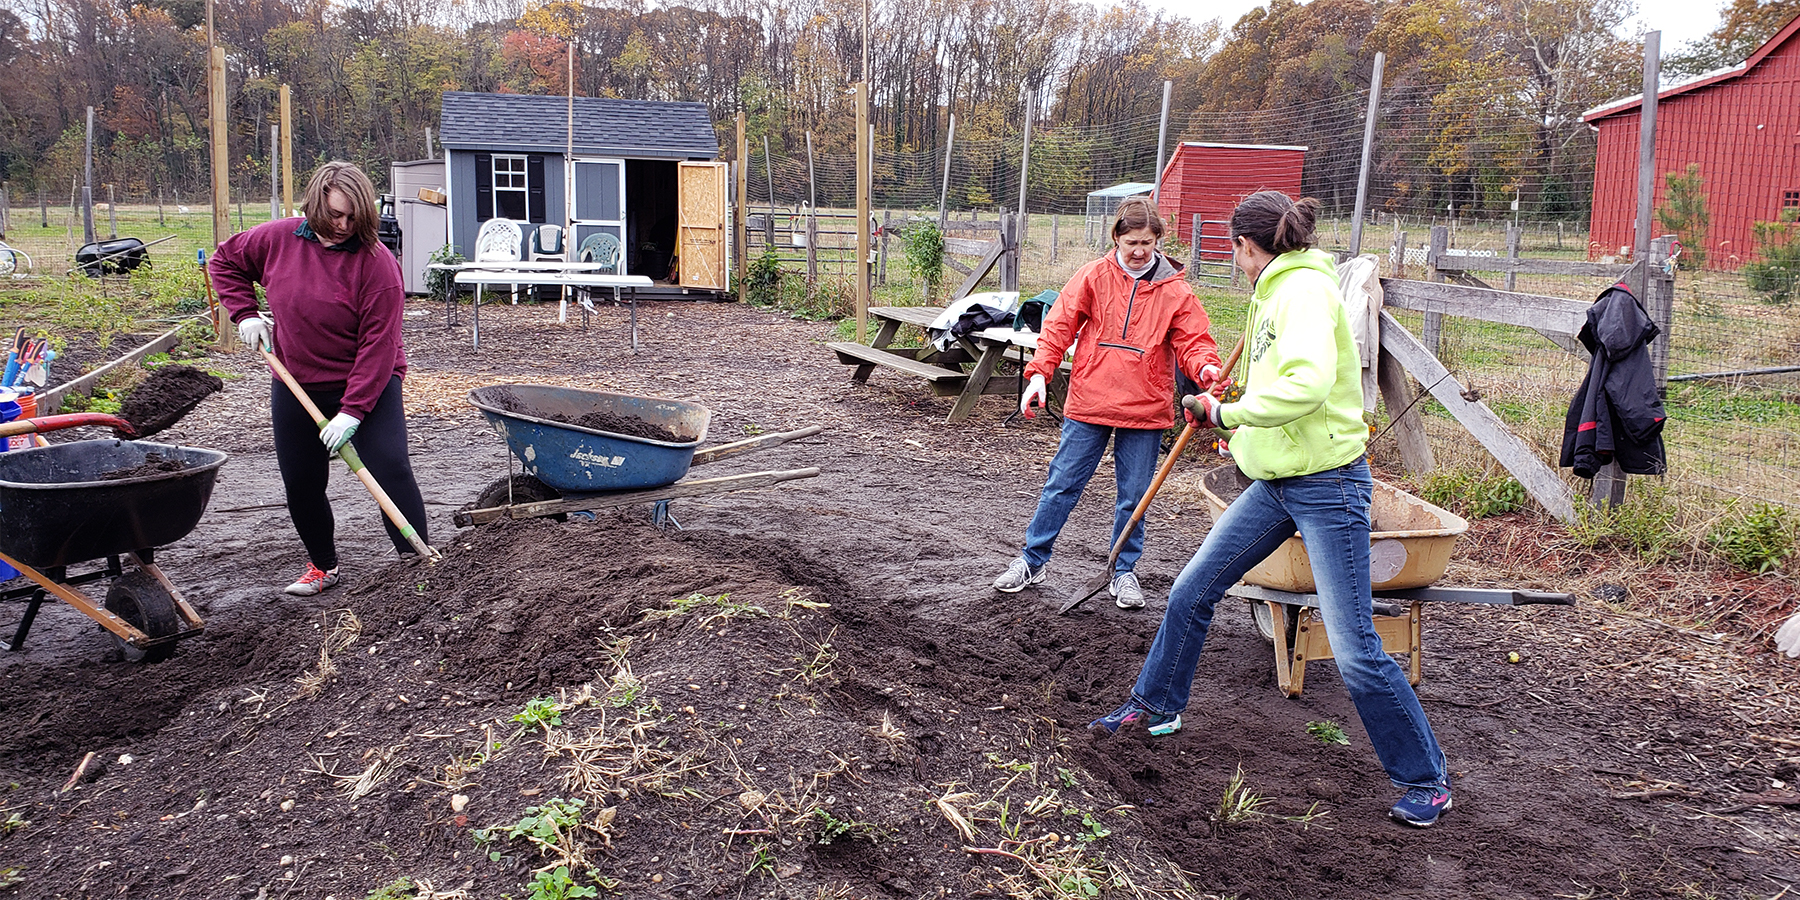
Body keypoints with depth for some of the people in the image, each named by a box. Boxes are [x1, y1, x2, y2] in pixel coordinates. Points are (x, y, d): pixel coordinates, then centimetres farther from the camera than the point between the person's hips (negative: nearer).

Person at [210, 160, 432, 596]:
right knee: (301, 484, 10)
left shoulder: (377, 262, -17)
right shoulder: (278, 239, -4)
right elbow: (225, 261, 16)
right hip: (296, 385, 5)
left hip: (367, 385, -4)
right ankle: (323, 565, 29)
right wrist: (245, 313, 1)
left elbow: (378, 343, -21)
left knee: (391, 470, -16)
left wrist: (353, 412, -25)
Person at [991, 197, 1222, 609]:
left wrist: (1205, 367, -21)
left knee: (1134, 496, 9)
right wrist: (1039, 372, -10)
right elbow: (1059, 326, 1)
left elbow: (1192, 342, 1)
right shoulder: (1093, 276, 0)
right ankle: (1033, 560, 21)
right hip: (1088, 404, 0)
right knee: (1062, 485, 7)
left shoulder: (1175, 290, 1)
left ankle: (1124, 571, 26)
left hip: (1145, 410, 1)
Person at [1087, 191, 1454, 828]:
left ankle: (1426, 780, 13)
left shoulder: (1305, 288, -17)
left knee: (1356, 652, -5)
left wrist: (1231, 412, -23)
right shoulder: (1276, 291, 12)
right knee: (1191, 593, 14)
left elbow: (1308, 382, -32)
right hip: (1274, 483, 9)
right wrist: (1243, 429, 24)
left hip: (1326, 485, -9)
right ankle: (1154, 705, 34)